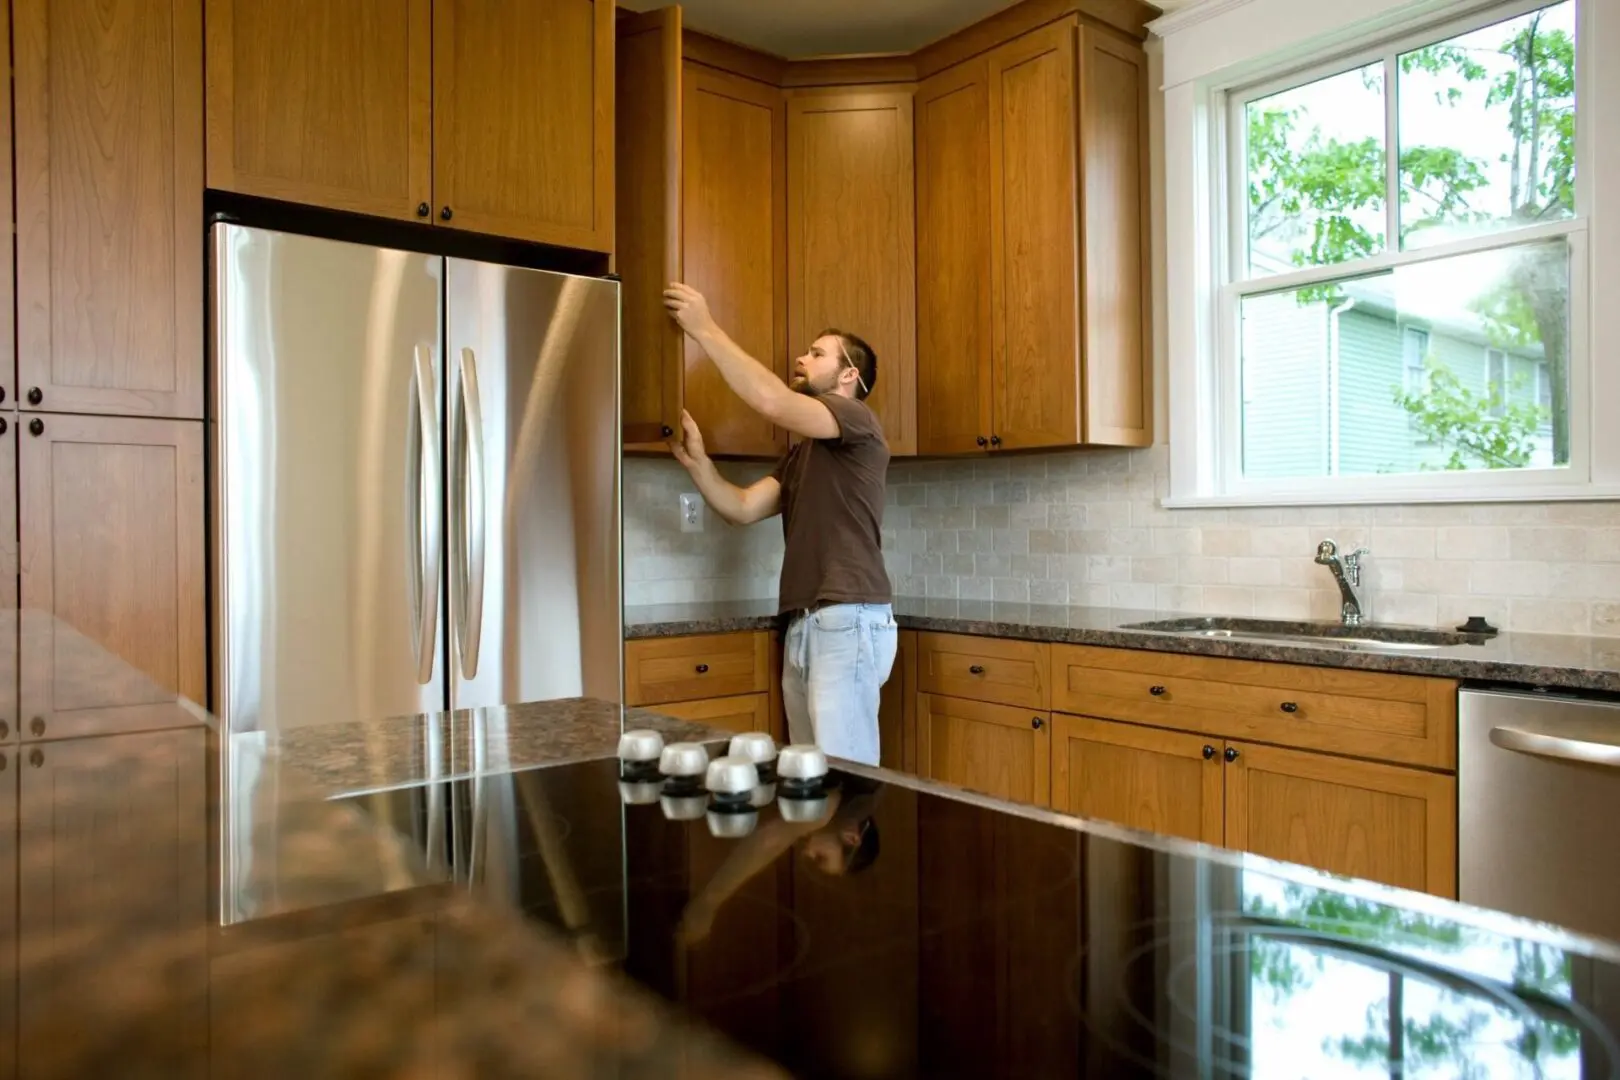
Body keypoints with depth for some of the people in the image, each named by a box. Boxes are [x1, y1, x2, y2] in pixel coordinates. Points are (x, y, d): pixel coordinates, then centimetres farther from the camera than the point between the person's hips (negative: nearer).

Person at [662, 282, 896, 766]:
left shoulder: (857, 420, -3)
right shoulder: (800, 454, 23)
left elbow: (773, 402, -19)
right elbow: (743, 508, 14)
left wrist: (706, 330, -13)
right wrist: (697, 460, 0)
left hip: (851, 620, -9)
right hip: (804, 622, 9)